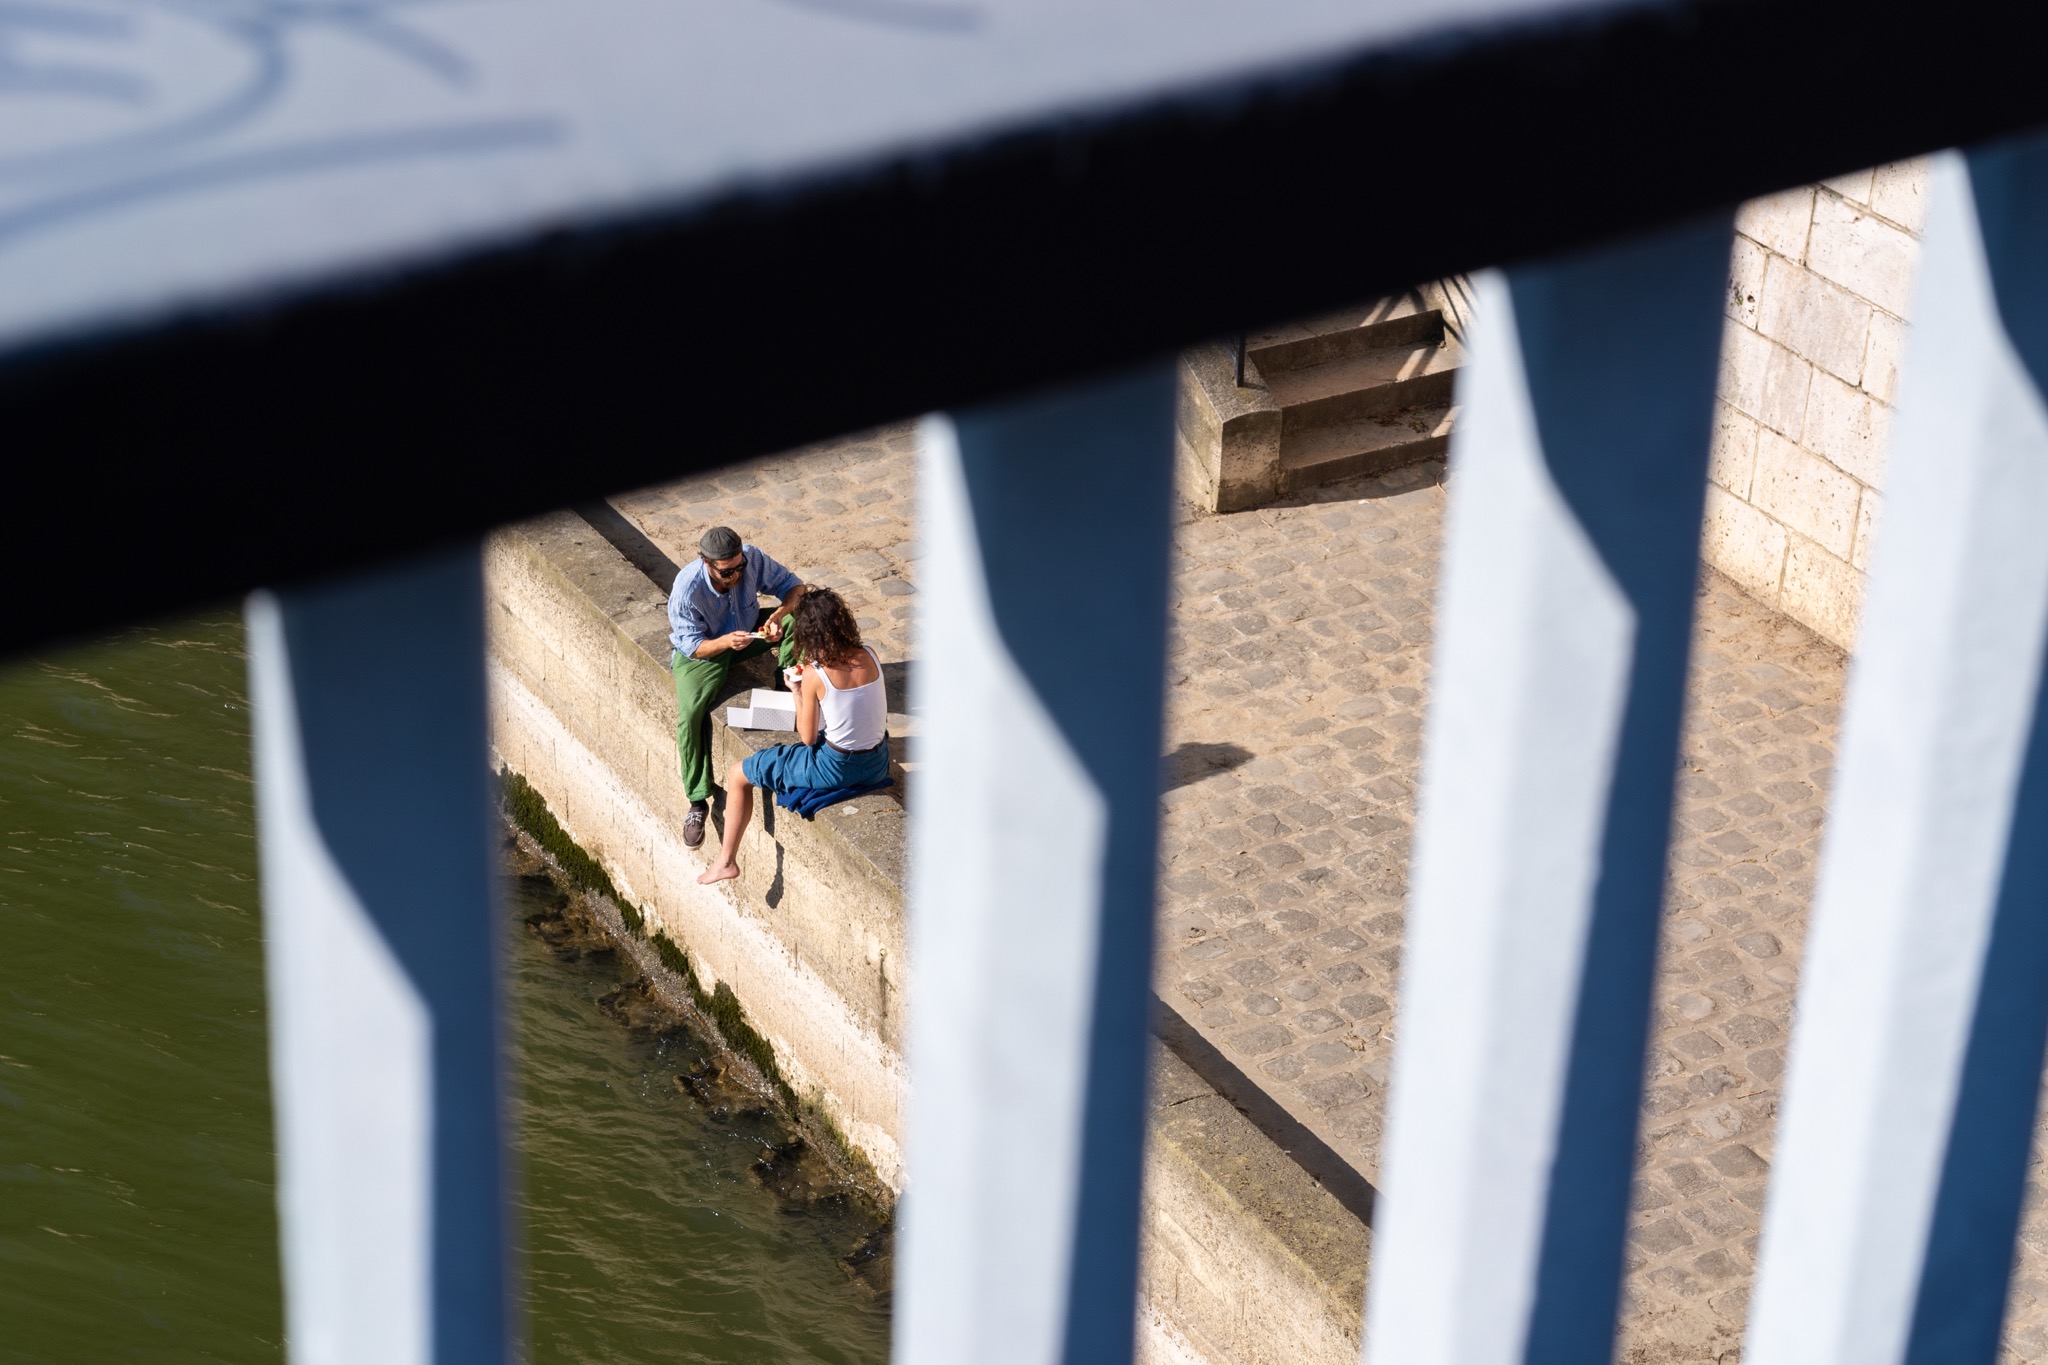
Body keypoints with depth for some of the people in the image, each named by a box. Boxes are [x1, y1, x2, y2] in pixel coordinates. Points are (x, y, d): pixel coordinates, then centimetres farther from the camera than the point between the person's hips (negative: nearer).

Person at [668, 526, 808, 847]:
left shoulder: (751, 558, -23)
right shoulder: (687, 590, -32)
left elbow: (793, 586, -13)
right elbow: (692, 646, -24)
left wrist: (781, 613, -35)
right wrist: (725, 641, -44)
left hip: (748, 629, 4)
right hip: (701, 649, -4)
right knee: (689, 714, -29)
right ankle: (698, 801, -15)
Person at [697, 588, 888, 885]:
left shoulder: (815, 674, -21)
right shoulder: (869, 656, -7)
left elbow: (808, 738, -13)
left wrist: (797, 692, -1)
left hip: (836, 768, -6)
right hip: (878, 763, 6)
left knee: (738, 775, 11)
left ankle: (727, 861, 19)